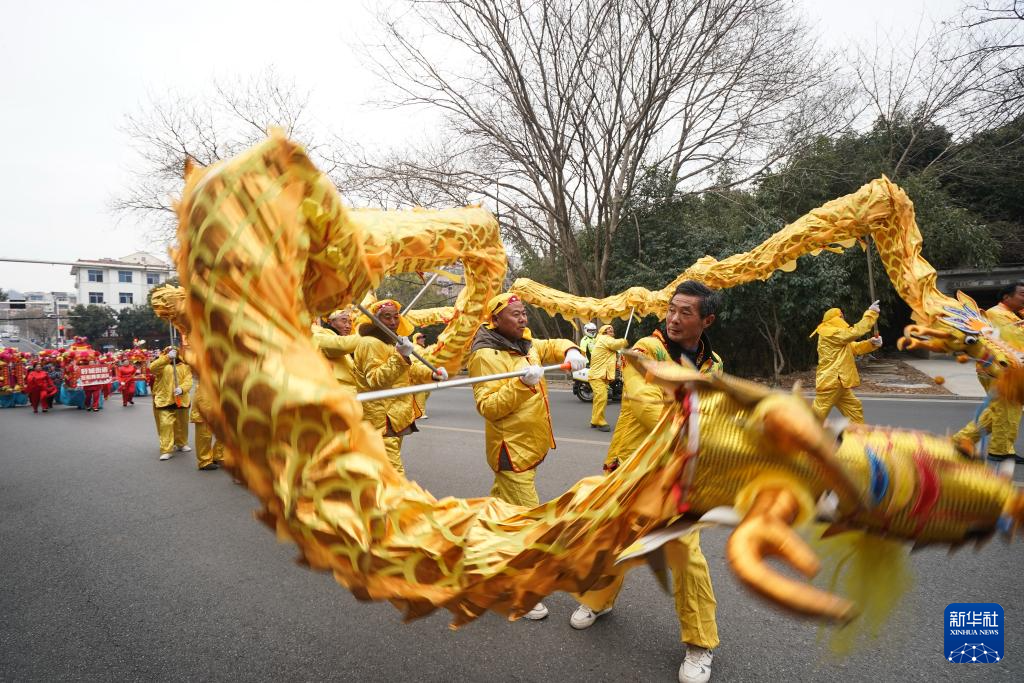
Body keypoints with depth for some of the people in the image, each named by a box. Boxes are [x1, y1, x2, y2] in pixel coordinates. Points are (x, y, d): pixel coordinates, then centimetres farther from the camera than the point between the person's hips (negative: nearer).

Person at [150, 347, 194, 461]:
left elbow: (188, 381, -7)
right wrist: (167, 357, -31)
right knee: (165, 425, -8)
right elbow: (152, 368, -22)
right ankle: (166, 450, -5)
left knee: (181, 424, 16)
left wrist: (181, 388, -28)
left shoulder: (185, 366, 5)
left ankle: (181, 444, 36)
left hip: (181, 400, 2)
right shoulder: (162, 364, 1)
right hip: (164, 400, -2)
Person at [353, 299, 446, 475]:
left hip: (394, 416, 11)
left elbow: (408, 370, 24)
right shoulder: (370, 344, -14)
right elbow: (375, 380, -25)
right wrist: (399, 357, -32)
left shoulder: (390, 342, 18)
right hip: (382, 419, -11)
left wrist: (431, 374, 7)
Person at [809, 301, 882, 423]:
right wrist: (870, 314, -14)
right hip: (830, 382, -10)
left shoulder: (837, 335, 21)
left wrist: (871, 343, -1)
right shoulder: (830, 333, -13)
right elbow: (855, 332, -21)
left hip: (838, 383, 10)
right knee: (818, 414, -6)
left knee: (854, 408, 14)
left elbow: (854, 348, 18)